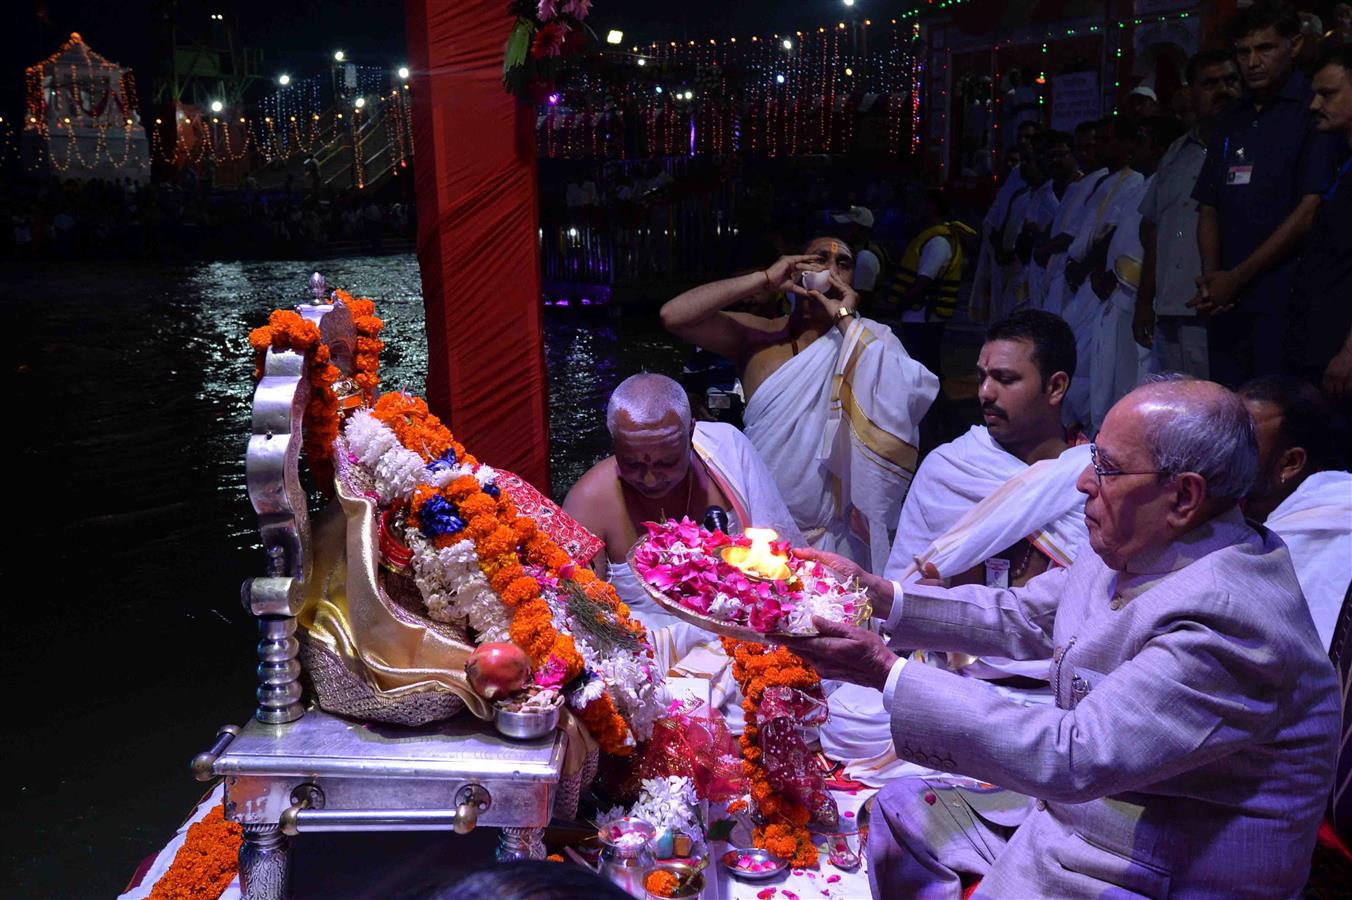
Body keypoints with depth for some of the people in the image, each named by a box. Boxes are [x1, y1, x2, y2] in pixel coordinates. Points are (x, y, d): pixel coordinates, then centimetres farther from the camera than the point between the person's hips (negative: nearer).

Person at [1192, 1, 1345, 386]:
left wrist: (1237, 278, -10)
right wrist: (1212, 279, -1)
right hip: (1225, 306, 6)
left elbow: (1310, 210, -10)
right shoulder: (1229, 126, 18)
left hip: (1285, 301, -6)